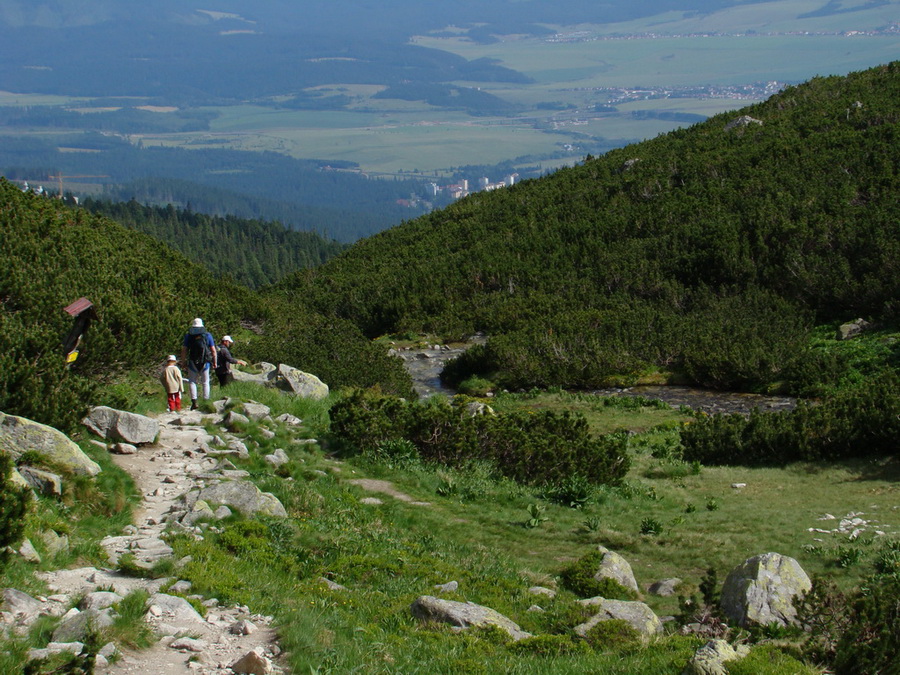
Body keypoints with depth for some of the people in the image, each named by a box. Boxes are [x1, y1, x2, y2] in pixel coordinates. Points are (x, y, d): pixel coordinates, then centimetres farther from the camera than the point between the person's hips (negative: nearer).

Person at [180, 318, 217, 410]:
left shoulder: (188, 336, 0)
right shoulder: (208, 335, 2)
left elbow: (184, 350, -1)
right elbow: (213, 350, 1)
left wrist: (183, 363, 7)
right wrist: (214, 363, 8)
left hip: (193, 363, -1)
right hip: (205, 363, 1)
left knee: (193, 382, 9)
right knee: (205, 383, 10)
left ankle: (194, 402, -4)